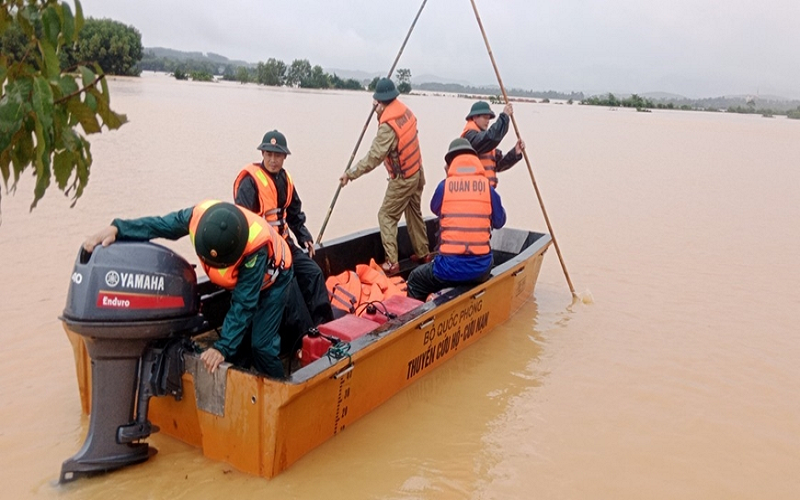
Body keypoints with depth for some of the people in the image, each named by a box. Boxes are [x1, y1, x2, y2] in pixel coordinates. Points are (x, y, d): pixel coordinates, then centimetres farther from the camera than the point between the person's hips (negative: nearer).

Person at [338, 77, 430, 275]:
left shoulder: (388, 125, -25)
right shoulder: (406, 112, -1)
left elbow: (374, 157, -29)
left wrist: (350, 173, -25)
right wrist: (381, 112, 6)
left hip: (402, 179, -8)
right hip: (416, 172, 8)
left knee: (386, 216, -1)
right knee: (414, 213, 20)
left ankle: (392, 263, -3)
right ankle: (422, 253, 31)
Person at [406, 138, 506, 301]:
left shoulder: (444, 186, -1)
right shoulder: (487, 187, 3)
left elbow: (434, 208, 19)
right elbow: (499, 222, 14)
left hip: (450, 267, -2)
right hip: (481, 268, 3)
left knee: (415, 281, 22)